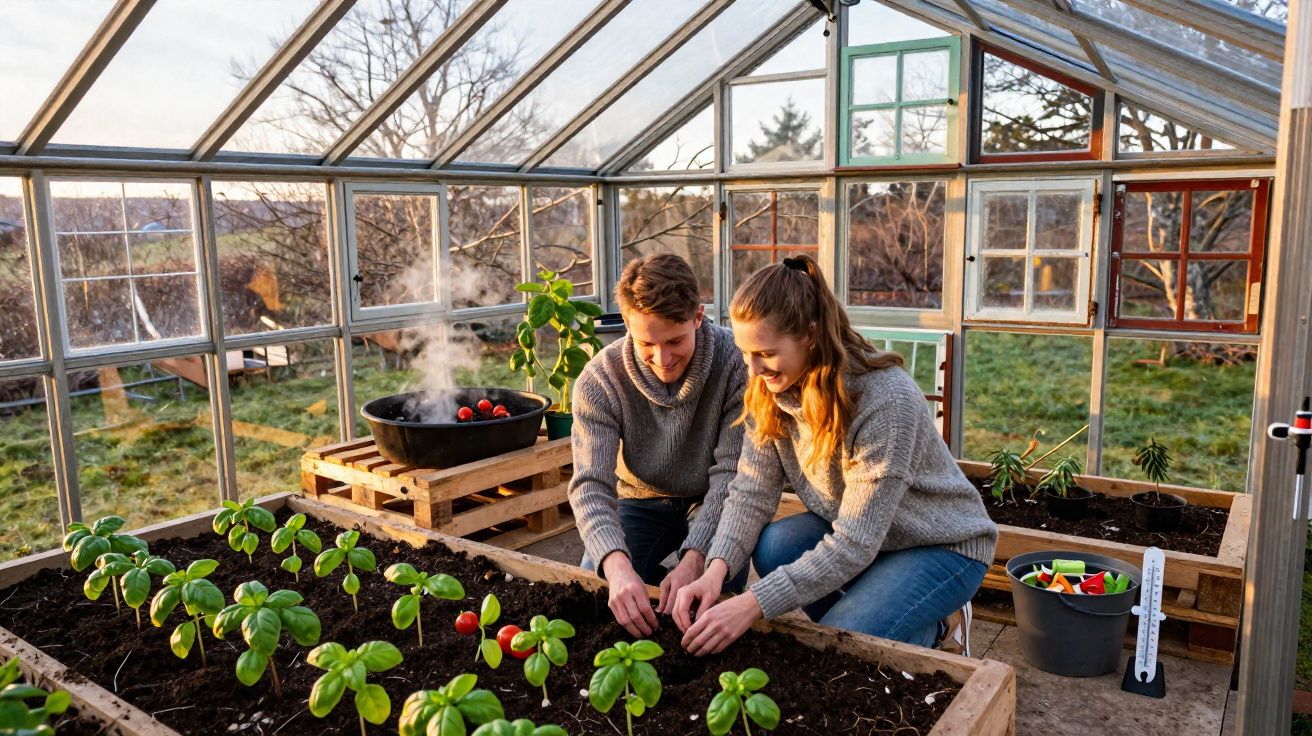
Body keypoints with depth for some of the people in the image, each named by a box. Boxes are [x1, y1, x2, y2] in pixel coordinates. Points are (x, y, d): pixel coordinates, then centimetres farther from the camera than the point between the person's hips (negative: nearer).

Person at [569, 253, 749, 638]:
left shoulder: (736, 361, -26)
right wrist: (617, 565, -48)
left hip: (713, 502, -1)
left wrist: (694, 559, -39)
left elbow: (732, 474, -25)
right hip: (643, 501, 2)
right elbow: (591, 484, -29)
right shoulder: (600, 379, -22)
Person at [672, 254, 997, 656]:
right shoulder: (770, 389, -13)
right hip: (854, 531, 6)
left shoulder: (886, 400, -34)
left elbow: (854, 546, -33)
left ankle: (929, 629, 6)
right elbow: (751, 492, -13)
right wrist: (717, 568, -31)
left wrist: (753, 604, -37)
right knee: (772, 546, -24)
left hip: (943, 546, -6)